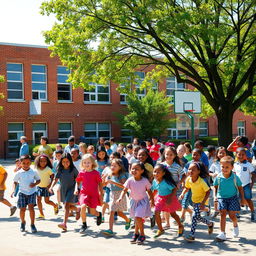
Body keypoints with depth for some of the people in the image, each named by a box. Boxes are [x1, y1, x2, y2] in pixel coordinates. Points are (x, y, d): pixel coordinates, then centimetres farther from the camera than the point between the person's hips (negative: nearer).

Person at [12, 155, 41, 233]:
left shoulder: (34, 172, -1)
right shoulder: (18, 173, -1)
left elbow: (38, 180, 9)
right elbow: (15, 182, 8)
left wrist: (34, 184, -11)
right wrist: (13, 190, -6)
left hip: (32, 192, -1)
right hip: (22, 192, 1)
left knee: (31, 207, -14)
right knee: (22, 209, 2)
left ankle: (32, 224, -1)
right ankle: (22, 222, 30)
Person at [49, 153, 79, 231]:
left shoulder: (73, 169, -10)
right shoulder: (60, 170, -1)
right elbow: (56, 179, -2)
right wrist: (51, 187, -17)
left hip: (71, 188, -5)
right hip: (63, 189, 5)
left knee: (67, 205, -17)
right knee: (69, 206, 18)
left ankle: (64, 223, -20)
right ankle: (77, 210, 49)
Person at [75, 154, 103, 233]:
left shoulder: (96, 173, -6)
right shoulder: (81, 173, 0)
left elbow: (100, 184, 1)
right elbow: (78, 182, 17)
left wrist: (101, 195, 1)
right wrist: (77, 189, 0)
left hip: (94, 194, -1)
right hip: (84, 193, 1)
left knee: (92, 211, -1)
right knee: (83, 207, -22)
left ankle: (99, 214, 39)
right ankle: (84, 225, -3)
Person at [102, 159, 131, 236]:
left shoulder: (122, 176, -11)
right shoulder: (110, 176, 4)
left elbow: (123, 185, -27)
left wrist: (113, 182, -32)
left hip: (120, 195, -4)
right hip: (112, 195, 4)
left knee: (119, 212, 6)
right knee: (111, 212, -5)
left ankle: (128, 220, 37)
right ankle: (110, 230, -2)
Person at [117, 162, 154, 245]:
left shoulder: (145, 180, -18)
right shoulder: (130, 180, -16)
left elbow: (149, 191, -5)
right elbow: (124, 190, -16)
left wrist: (152, 201, 1)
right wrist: (121, 198, -33)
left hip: (143, 201, -3)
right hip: (134, 201, 3)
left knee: (138, 218, -14)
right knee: (137, 218, 17)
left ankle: (142, 235, 5)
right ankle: (136, 233, 38)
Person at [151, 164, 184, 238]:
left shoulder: (166, 182, -29)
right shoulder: (155, 181, -11)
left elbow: (175, 189, -22)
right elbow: (154, 190, 5)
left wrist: (170, 199, -25)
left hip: (169, 198, -5)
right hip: (160, 198, 5)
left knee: (173, 214, 12)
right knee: (156, 212, -10)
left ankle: (181, 226, 40)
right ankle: (160, 230, 8)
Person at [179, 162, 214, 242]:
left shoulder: (201, 181, -28)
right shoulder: (188, 179, -12)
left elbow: (208, 192, -21)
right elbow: (187, 188, 6)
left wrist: (203, 202, -28)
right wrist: (182, 194, -13)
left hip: (202, 200, -7)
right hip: (194, 200, 7)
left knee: (195, 216, -19)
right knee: (197, 217, 16)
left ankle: (191, 235, -11)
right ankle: (210, 224, 44)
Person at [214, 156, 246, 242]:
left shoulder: (235, 177, -13)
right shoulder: (218, 177, -12)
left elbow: (240, 188, 1)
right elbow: (215, 187, 7)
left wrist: (242, 198, 4)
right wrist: (215, 196, 4)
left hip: (232, 197, -1)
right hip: (221, 198, 1)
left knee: (232, 214, -3)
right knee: (223, 214, -6)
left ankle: (235, 225, 32)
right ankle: (222, 233, -2)